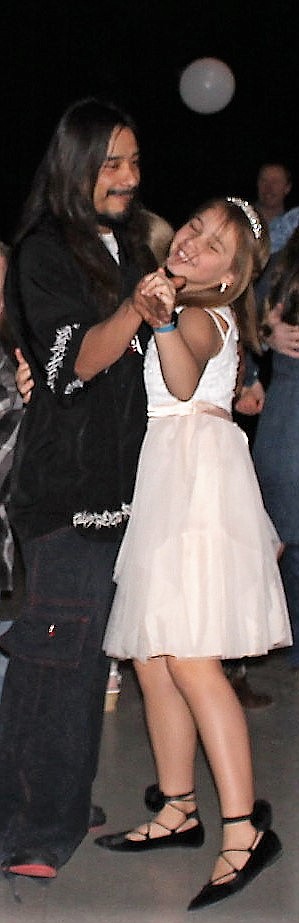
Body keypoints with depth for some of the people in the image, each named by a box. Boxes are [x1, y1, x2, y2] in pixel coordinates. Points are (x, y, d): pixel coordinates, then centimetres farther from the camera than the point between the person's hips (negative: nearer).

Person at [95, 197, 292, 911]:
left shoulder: (204, 315, -2)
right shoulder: (170, 307, 21)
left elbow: (183, 381, -22)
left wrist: (164, 319, -37)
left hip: (197, 476, -8)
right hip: (152, 477, 8)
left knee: (188, 656, -14)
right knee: (150, 656, 8)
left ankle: (244, 827, -11)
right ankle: (178, 811, 18)